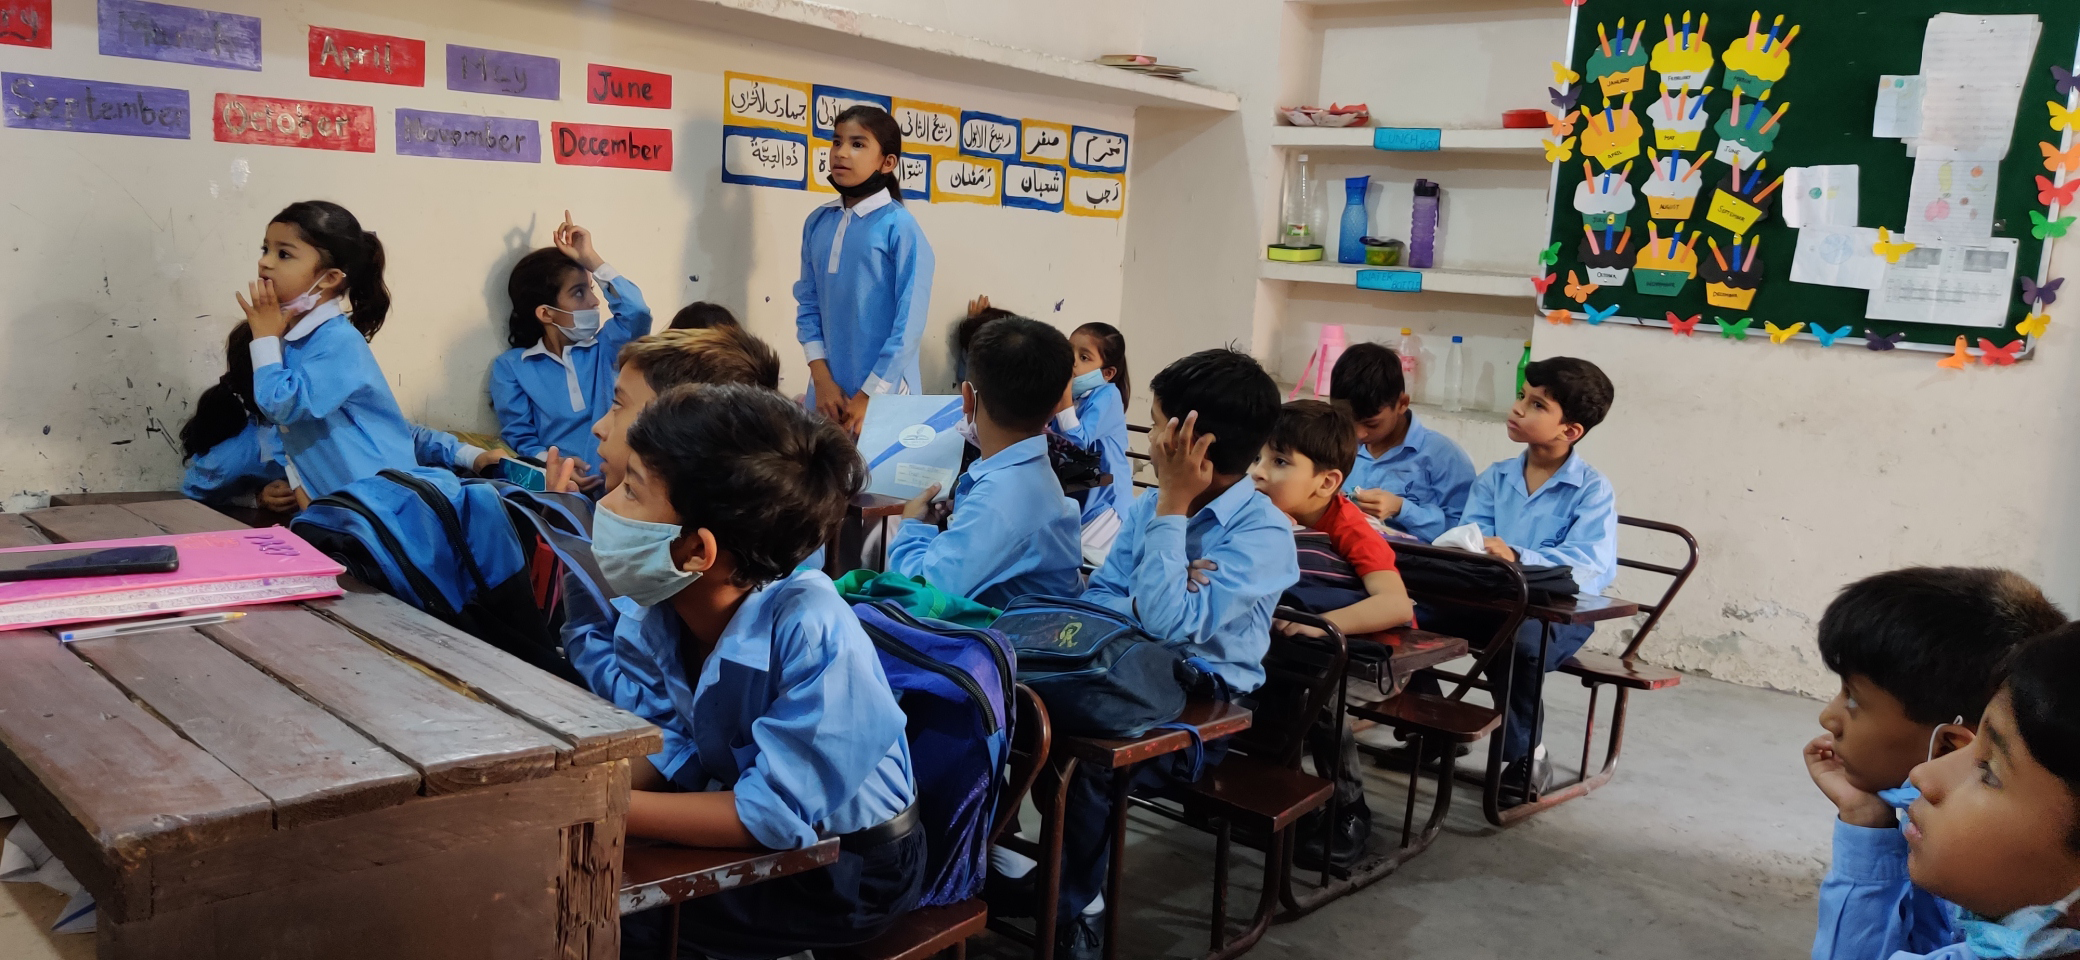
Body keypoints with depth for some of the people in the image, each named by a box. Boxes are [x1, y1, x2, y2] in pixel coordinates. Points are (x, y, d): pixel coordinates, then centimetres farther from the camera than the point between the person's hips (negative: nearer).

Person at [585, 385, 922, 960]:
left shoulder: (810, 631, -33)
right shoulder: (650, 608, -12)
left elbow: (776, 815, -30)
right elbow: (671, 744, -1)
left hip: (850, 868, -6)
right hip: (751, 820, 7)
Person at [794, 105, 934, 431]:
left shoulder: (900, 227, -9)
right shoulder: (818, 222, 6)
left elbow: (910, 323, -11)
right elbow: (807, 304, 9)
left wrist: (869, 396, -10)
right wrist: (821, 378, -2)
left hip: (884, 394, -5)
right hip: (830, 391, 5)